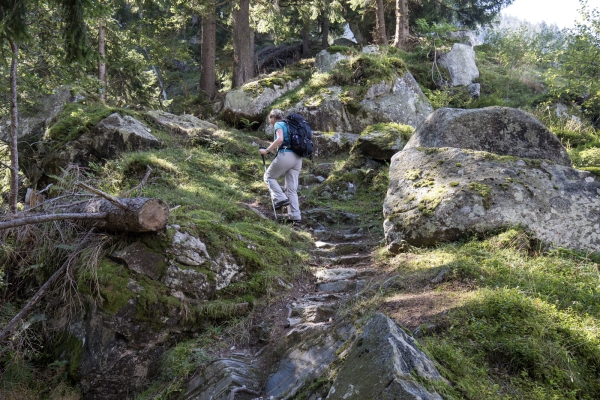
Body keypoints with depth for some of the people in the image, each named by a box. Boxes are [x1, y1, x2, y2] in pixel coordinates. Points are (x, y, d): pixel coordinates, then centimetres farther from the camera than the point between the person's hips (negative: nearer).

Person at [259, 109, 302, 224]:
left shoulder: (278, 125, 2)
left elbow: (280, 139, -17)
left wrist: (266, 150, -12)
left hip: (285, 155, -8)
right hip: (297, 158, 8)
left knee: (269, 176, 12)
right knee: (292, 188, 6)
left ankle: (280, 198, -6)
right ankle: (295, 216, -2)